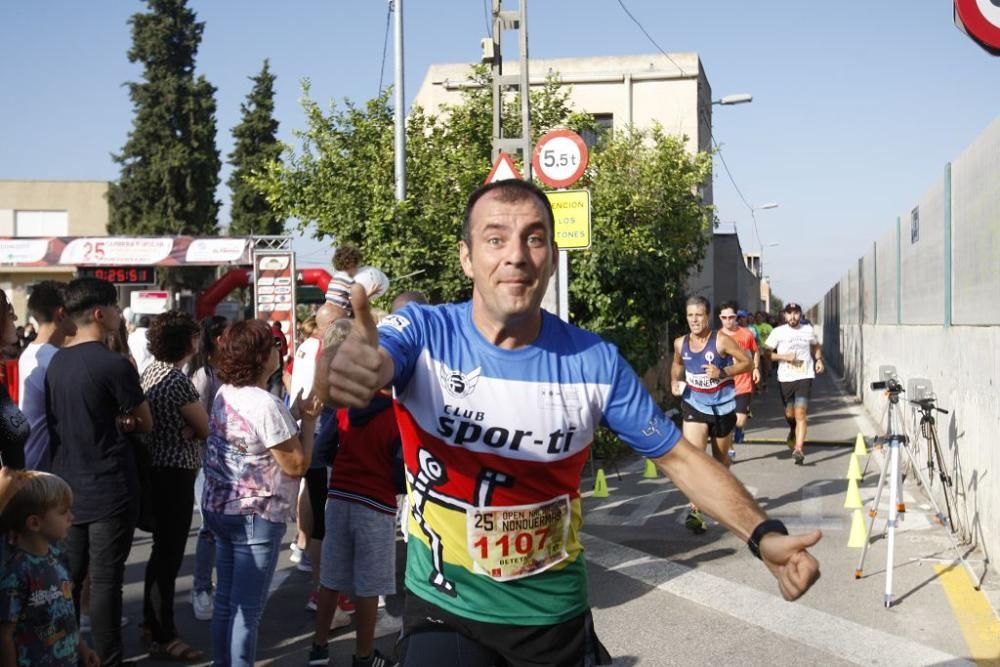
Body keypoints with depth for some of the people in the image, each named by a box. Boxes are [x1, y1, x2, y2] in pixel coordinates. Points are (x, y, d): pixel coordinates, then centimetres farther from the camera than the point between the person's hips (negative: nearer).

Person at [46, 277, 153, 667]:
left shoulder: (56, 362, 6)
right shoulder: (114, 364, -15)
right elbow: (146, 424, -6)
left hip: (68, 486, 7)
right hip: (109, 489, -7)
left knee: (68, 576, 15)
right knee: (106, 580, 1)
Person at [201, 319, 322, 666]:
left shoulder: (224, 394, 4)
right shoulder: (267, 405, -22)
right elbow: (297, 465, -17)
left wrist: (294, 416, 6)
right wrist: (309, 419, -8)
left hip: (219, 508, 9)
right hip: (256, 517, -9)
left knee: (225, 600, 18)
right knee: (247, 609, 1)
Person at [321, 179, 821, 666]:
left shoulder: (594, 362, -10)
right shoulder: (423, 332, -15)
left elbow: (677, 456, -2)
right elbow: (373, 363, -36)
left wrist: (763, 535, -16)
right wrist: (346, 366, -61)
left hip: (555, 616, 2)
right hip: (445, 612, -2)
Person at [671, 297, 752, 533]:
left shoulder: (721, 341, -14)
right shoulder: (680, 343, -2)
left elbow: (747, 362, -10)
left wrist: (723, 372, -23)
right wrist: (675, 381, 3)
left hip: (722, 405, -1)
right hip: (694, 405, 1)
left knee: (721, 456, 15)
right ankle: (696, 510, -24)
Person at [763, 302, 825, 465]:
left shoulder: (808, 330, 7)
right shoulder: (778, 332, -2)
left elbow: (816, 346, 26)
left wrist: (819, 360, 9)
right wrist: (784, 357, -16)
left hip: (805, 377, 0)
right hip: (785, 378, 0)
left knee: (800, 414, -12)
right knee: (789, 414, 12)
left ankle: (798, 449, -16)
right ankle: (793, 431, 46)